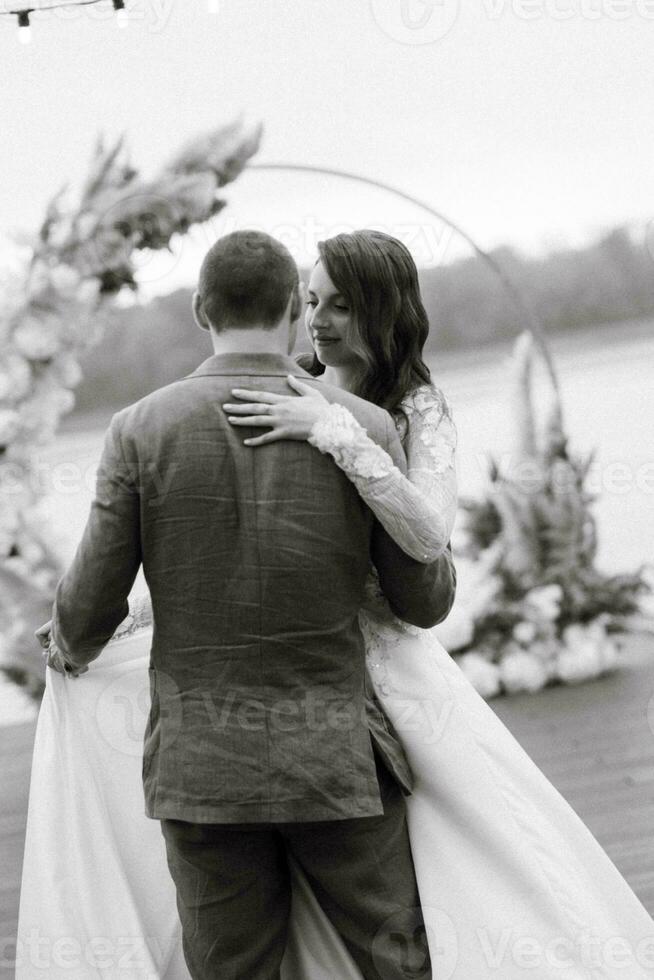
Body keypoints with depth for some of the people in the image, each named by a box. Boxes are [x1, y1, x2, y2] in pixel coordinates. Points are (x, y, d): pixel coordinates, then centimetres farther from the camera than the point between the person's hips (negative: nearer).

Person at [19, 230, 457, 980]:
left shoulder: (142, 430, -5)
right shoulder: (363, 427, -5)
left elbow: (90, 609, -1)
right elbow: (425, 602, 2)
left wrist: (69, 651, 23)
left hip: (201, 766, 1)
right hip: (337, 760, 0)